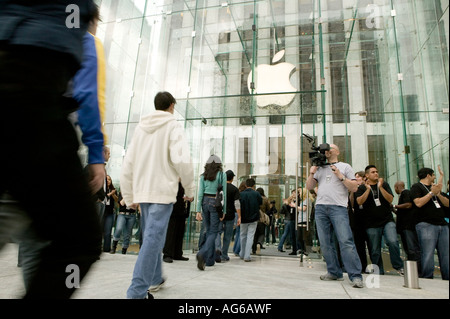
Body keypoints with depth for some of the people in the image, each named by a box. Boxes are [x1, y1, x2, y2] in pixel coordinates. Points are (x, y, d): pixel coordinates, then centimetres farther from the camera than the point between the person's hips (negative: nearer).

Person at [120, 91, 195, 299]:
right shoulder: (172, 126, -2)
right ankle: (137, 292, -8)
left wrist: (129, 197, 17)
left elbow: (127, 165, 12)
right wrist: (189, 189, -5)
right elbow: (181, 159, -17)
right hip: (162, 191, -6)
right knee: (153, 238, -6)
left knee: (151, 236, 19)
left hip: (142, 191, 7)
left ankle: (154, 278, 31)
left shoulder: (141, 127, 15)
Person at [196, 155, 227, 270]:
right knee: (213, 232, 2)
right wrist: (224, 210, 0)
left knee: (208, 231, 14)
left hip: (205, 202, 4)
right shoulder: (222, 174, -1)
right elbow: (224, 193, -3)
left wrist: (198, 209, 3)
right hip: (215, 203, -3)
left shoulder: (203, 175, 6)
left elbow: (200, 193, 2)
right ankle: (202, 254, -20)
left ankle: (210, 259, 19)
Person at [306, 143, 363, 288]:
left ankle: (355, 276, -7)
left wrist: (340, 176, -6)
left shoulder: (345, 167, 12)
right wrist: (312, 173, 4)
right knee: (325, 243, 3)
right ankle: (334, 272, 13)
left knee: (346, 241, -12)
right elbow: (309, 187, 18)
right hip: (320, 207, 4)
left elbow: (354, 188, 4)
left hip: (338, 207, -4)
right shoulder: (319, 168, 22)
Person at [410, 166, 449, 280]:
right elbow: (418, 203, -13)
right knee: (428, 257, -10)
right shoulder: (416, 187, 3)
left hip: (443, 225, 7)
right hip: (426, 225, -7)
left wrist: (438, 194, -2)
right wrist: (432, 193, -8)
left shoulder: (435, 187, 24)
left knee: (446, 256, 5)